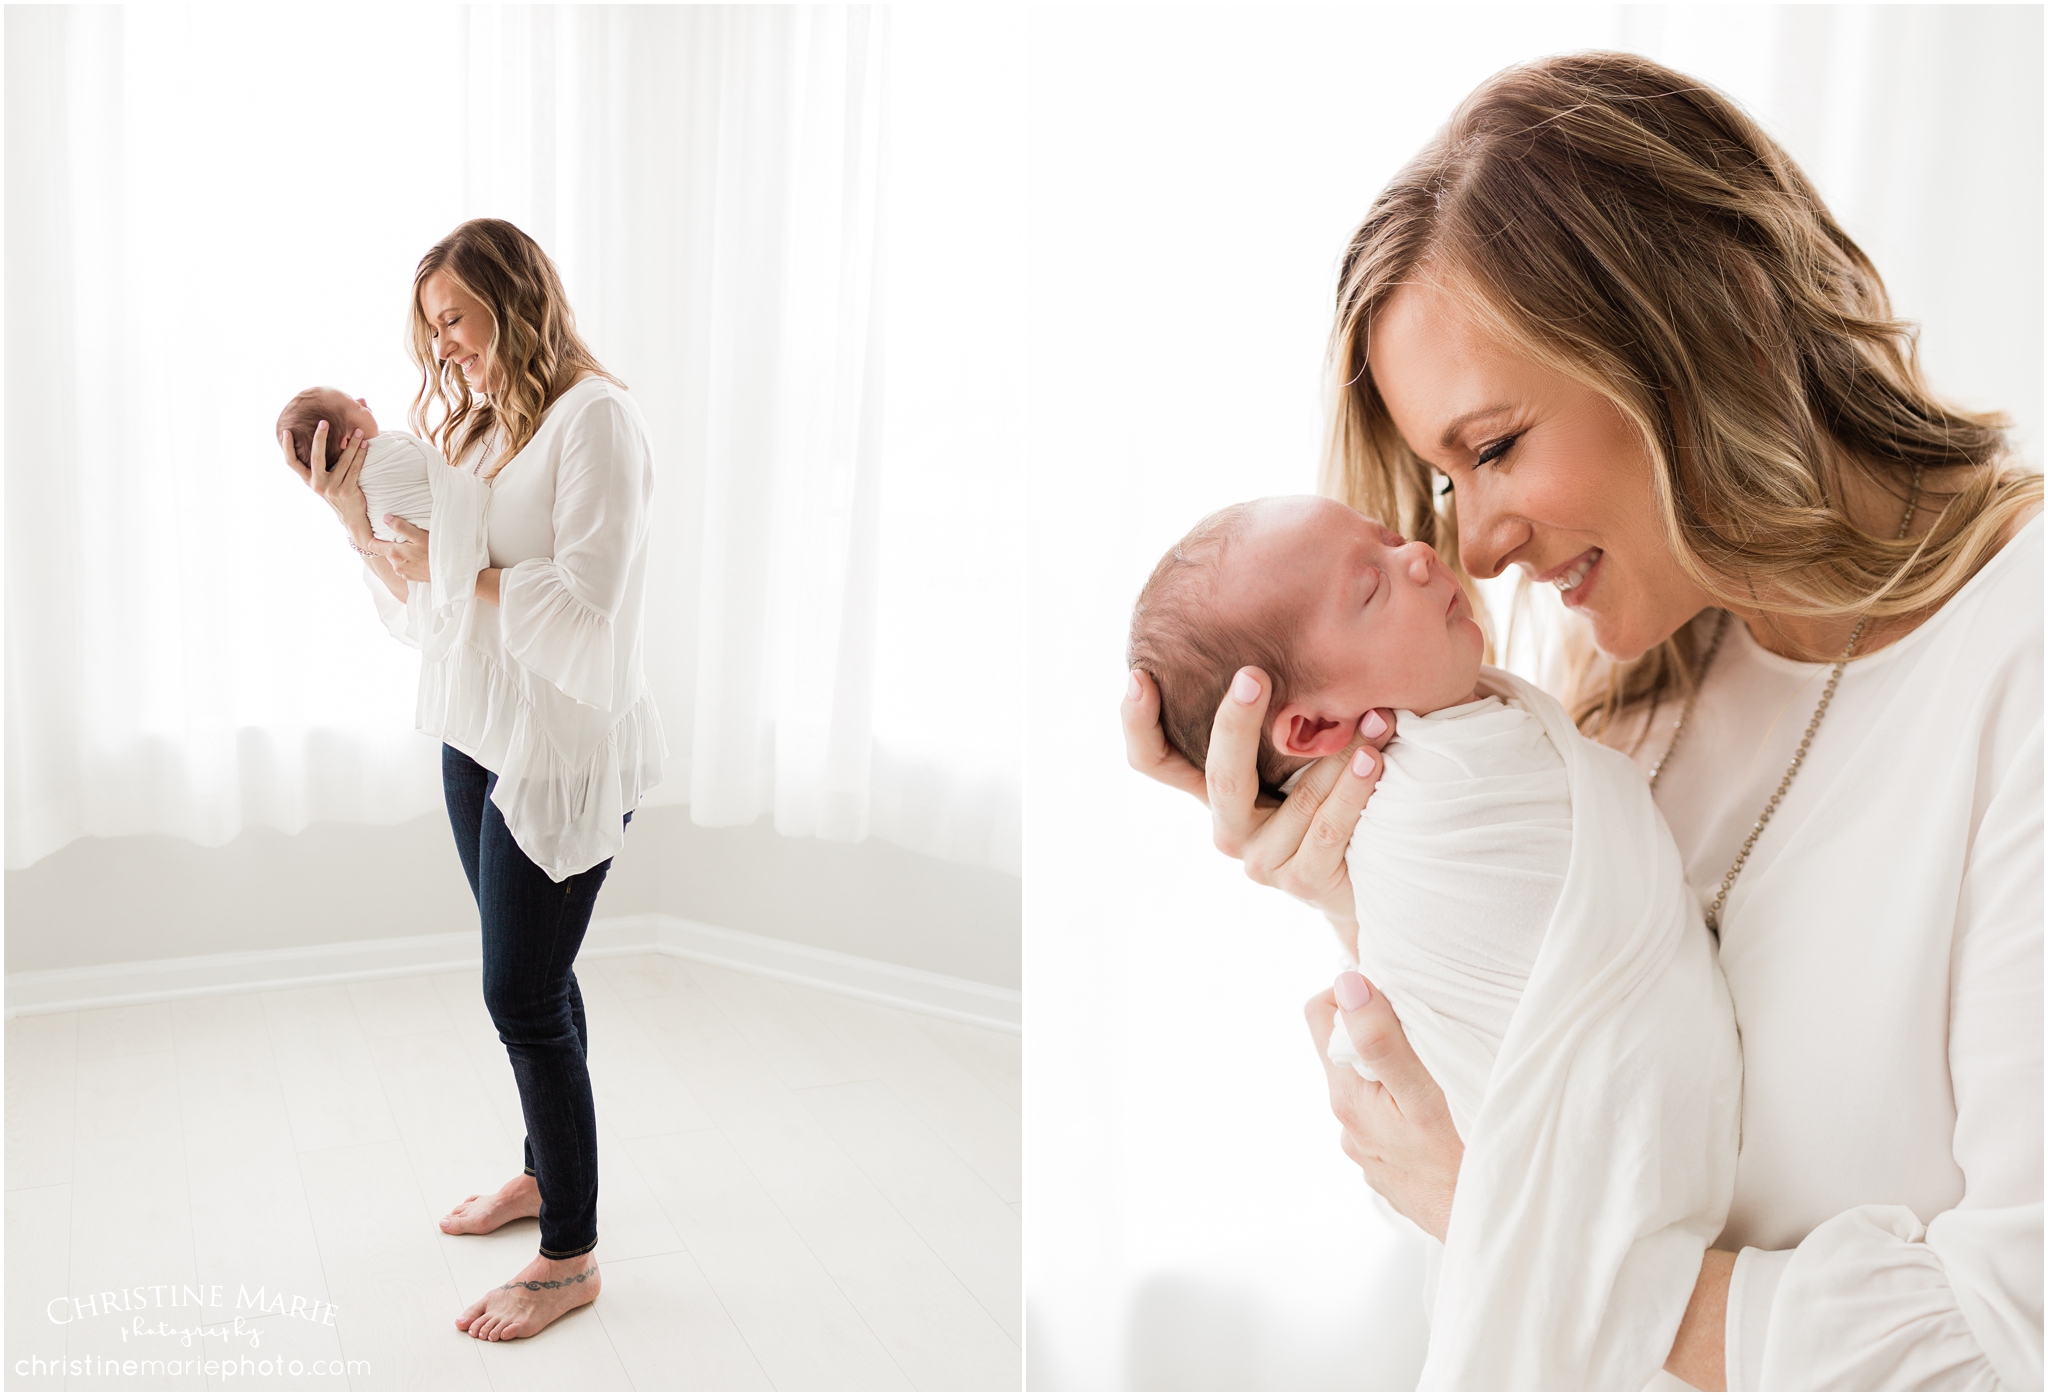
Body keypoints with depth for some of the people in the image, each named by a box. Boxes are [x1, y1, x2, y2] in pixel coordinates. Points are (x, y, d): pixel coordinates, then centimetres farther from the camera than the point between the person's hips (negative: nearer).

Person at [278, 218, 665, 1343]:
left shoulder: (595, 418, -14)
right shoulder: (475, 420, 12)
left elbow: (585, 606, -22)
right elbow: (424, 593, 13)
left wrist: (458, 570, -14)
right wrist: (357, 517, -2)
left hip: (562, 749, -8)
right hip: (476, 733, 8)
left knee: (522, 994, -3)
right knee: (531, 976, 18)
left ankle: (570, 1258, 12)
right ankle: (546, 1171, 38)